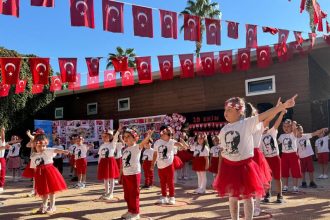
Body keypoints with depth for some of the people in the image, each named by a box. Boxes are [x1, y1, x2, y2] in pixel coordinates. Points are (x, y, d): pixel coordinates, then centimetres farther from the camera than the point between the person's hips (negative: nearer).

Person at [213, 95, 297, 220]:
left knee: (247, 196, 7)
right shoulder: (224, 129, 3)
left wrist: (284, 105, -32)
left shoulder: (247, 123, -9)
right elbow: (223, 151, 8)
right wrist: (219, 171, 8)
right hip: (228, 165, 4)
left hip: (244, 165, -4)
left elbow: (265, 116, -21)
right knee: (232, 196, 15)